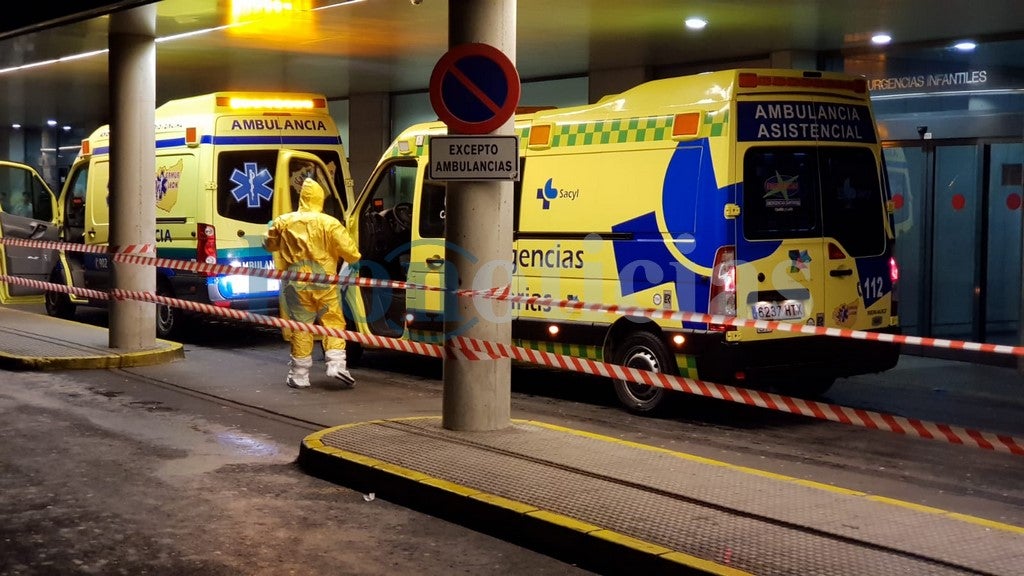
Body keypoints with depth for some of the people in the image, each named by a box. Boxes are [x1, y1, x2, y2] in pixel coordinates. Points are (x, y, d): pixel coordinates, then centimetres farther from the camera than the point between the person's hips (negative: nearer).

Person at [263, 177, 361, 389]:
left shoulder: (283, 222, 1)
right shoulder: (330, 223, -6)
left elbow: (269, 244, 18)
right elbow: (351, 252, -6)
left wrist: (272, 228, 38)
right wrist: (352, 259, 17)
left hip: (296, 284, 2)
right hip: (324, 283, -2)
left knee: (300, 328, 8)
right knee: (333, 322, 11)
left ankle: (299, 375, 11)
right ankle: (336, 363, -1)